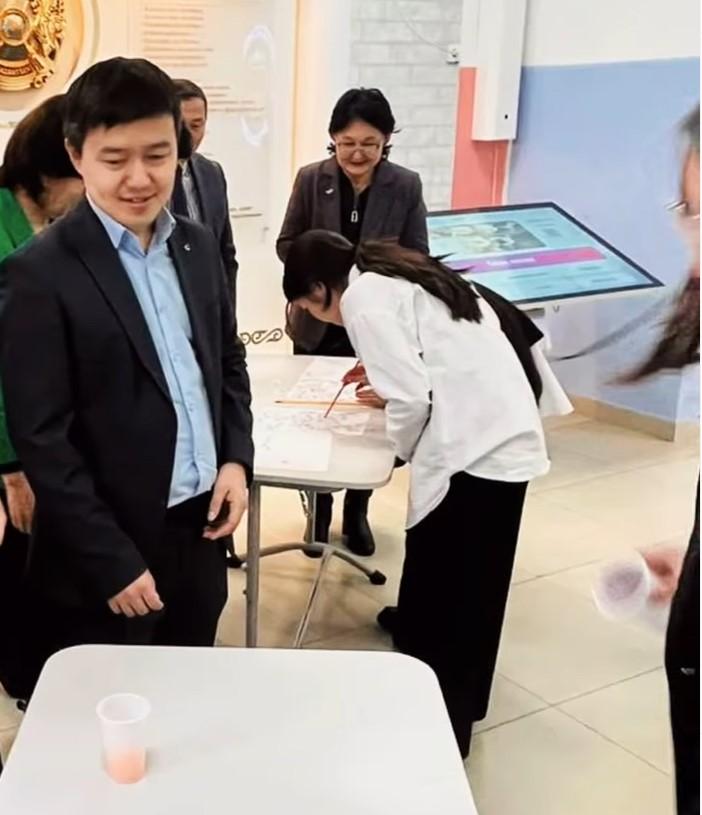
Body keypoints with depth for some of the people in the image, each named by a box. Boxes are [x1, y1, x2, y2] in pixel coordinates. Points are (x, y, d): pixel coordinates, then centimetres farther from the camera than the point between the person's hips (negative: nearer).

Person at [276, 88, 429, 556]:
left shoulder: (406, 186, -5)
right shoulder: (311, 179, -5)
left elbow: (417, 256, -3)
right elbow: (287, 244, 0)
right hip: (319, 322, 0)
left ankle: (357, 513, 31)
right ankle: (319, 511, 31)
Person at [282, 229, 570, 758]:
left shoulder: (363, 298, -7)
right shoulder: (398, 274, 20)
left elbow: (412, 398, -15)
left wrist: (405, 449, 3)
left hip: (474, 447, -9)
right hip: (504, 435, 9)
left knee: (453, 595, 2)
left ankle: (442, 723, 14)